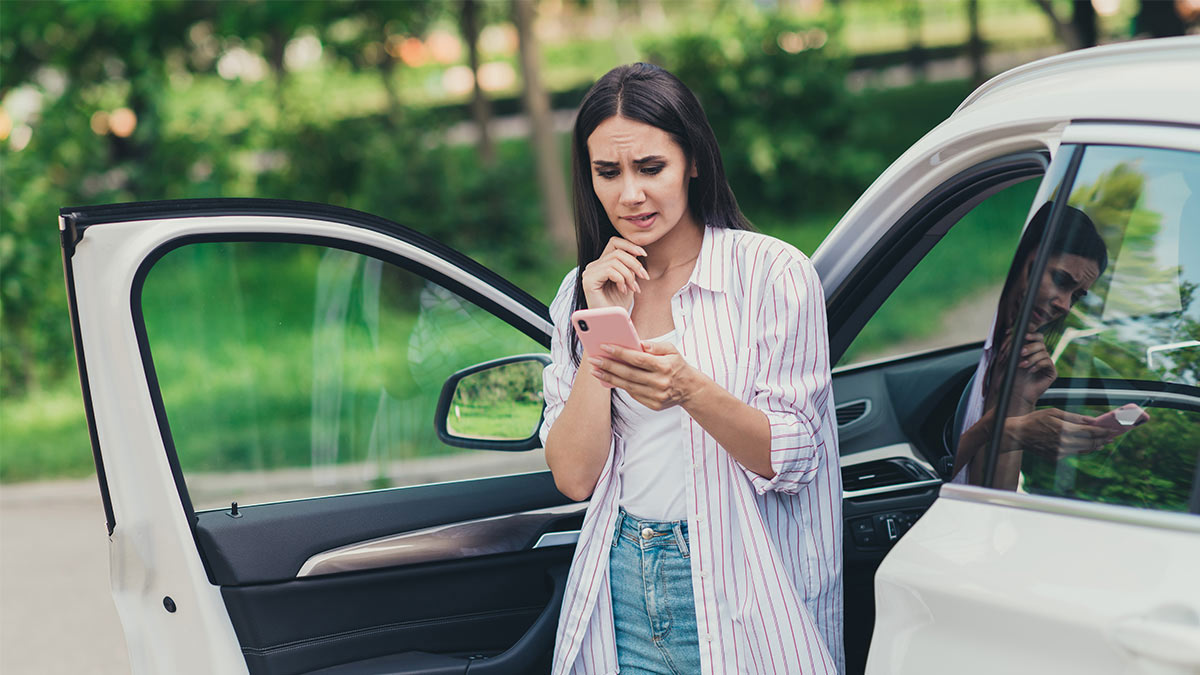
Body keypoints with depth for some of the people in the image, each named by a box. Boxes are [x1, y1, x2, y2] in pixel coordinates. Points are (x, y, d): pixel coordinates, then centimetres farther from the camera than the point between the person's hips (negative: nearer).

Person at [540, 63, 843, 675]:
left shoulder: (773, 272, -6)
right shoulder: (581, 292, 7)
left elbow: (792, 459, -11)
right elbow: (574, 477, -1)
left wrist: (689, 390, -27)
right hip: (621, 593, 3)